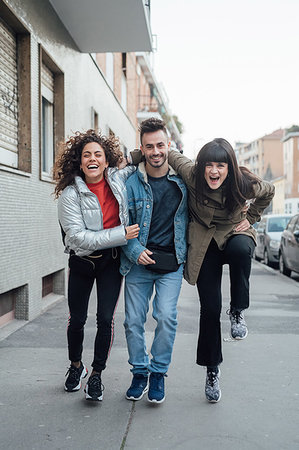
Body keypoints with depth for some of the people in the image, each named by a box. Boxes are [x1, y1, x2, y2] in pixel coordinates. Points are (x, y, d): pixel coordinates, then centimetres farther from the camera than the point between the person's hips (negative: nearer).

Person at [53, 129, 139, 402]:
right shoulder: (70, 194, -13)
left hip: (111, 260, 1)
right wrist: (121, 234, -22)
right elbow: (78, 236, -19)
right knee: (77, 320, 10)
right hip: (82, 261, -1)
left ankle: (97, 375, 15)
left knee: (106, 319, -5)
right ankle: (76, 366, 38)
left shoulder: (119, 179, -5)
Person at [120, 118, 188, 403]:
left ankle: (158, 373, 13)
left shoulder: (182, 179, 1)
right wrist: (135, 251, -13)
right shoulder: (132, 183, -3)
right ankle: (140, 372, 23)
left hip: (171, 262, 0)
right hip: (139, 262, 0)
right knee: (133, 320, 3)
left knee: (166, 317, -9)